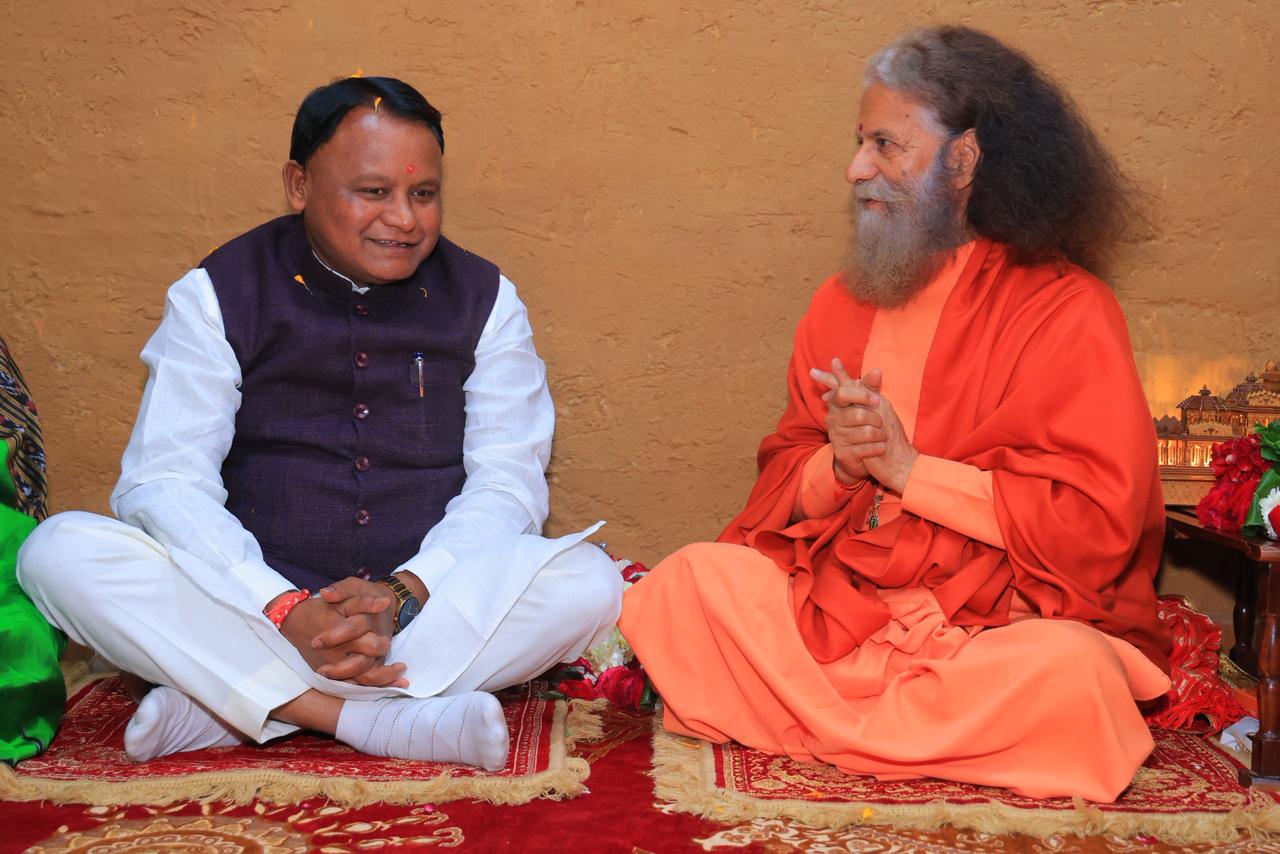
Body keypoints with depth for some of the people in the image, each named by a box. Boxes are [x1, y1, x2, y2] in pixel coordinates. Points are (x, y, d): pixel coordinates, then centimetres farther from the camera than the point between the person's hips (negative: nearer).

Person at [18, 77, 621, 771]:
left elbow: (507, 481, -1)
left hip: (432, 605, 1)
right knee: (60, 551, -23)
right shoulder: (217, 295, 2)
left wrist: (403, 595, -20)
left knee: (588, 581, -27)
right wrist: (287, 611, -23)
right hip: (251, 609, -1)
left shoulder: (485, 300, 5)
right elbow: (161, 483, -7)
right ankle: (374, 721, -30)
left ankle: (228, 702, -25)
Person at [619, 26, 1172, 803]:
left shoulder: (1069, 310, -3)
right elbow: (781, 485, 13)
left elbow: (1101, 523, -11)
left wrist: (908, 467, -13)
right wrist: (838, 467, -12)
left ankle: (809, 722, -15)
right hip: (837, 607, 3)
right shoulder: (842, 304, 12)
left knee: (1067, 674, -35)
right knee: (694, 579, -19)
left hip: (1000, 624, -2)